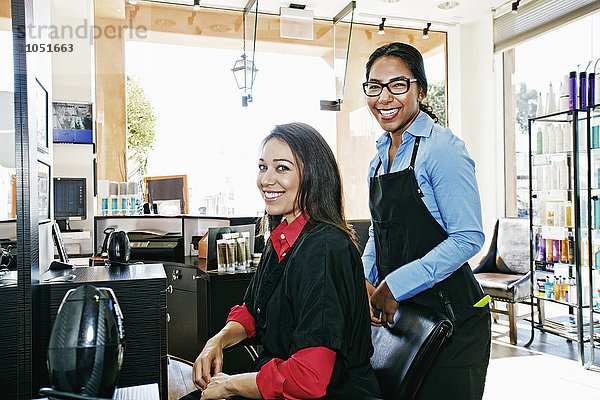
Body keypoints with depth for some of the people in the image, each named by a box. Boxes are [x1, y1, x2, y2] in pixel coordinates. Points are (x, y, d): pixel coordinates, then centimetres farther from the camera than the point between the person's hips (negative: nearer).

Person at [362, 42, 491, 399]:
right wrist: (365, 282, 0)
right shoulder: (381, 156, 9)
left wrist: (395, 286, -20)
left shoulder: (442, 148, -15)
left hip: (449, 313, -7)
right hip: (396, 310, 7)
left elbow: (467, 239, -20)